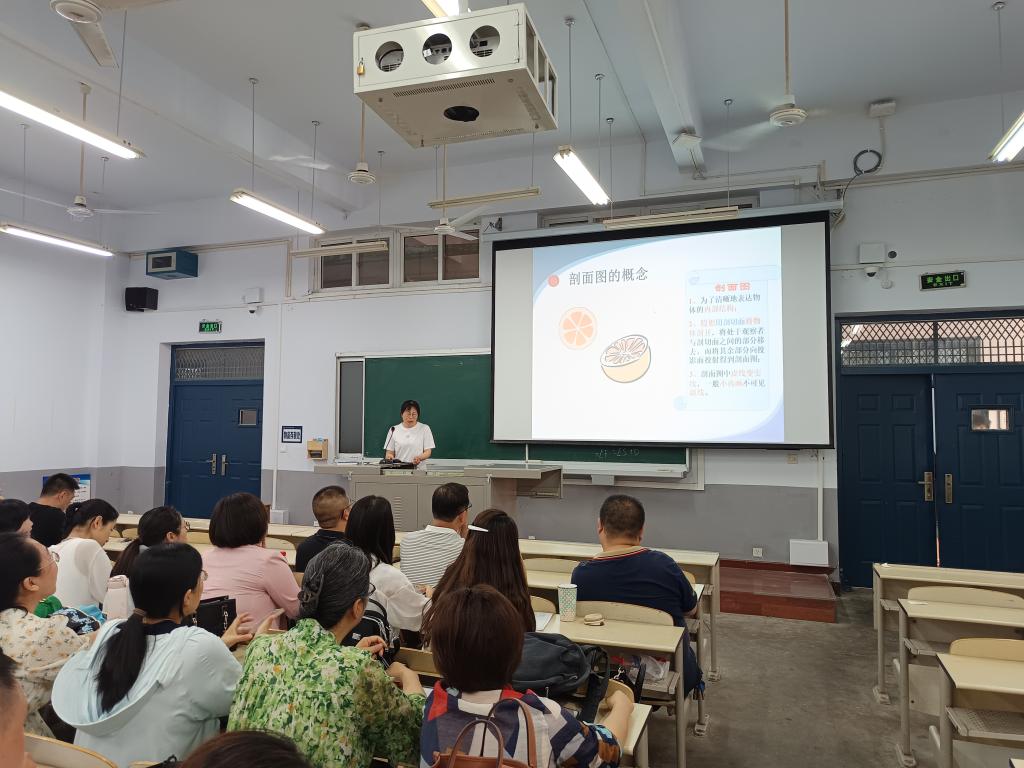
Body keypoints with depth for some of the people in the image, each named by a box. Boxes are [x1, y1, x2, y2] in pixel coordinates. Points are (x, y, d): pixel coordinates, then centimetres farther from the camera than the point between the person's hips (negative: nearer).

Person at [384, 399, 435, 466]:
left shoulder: (425, 429, 7)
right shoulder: (394, 430, 10)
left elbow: (428, 452, 3)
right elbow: (389, 452, 10)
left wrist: (420, 457, -18)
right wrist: (389, 456, -13)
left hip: (419, 468, -2)